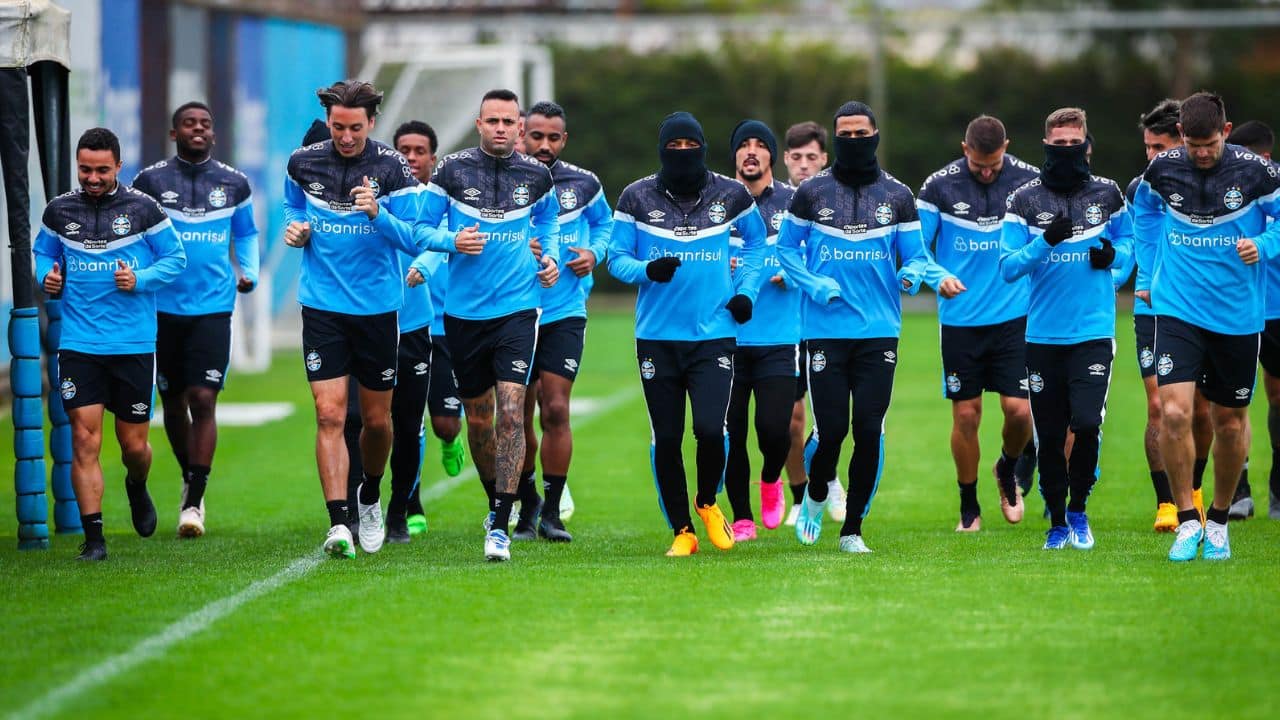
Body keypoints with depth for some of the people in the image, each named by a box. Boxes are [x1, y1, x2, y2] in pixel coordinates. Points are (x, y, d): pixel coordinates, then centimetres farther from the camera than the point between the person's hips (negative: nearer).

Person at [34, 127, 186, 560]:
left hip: (133, 343, -1)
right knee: (84, 438, -9)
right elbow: (43, 252, 19)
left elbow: (175, 257, 3)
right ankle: (93, 537, -5)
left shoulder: (142, 209, -3)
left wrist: (140, 279, -13)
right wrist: (47, 276, -3)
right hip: (78, 342, 1)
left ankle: (137, 488, 43)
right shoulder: (60, 211, 3)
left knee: (134, 443, 7)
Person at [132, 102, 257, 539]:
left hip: (213, 306, -1)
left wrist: (248, 273, 6)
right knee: (173, 402, 10)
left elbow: (246, 233, 21)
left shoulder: (233, 184, 5)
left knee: (203, 400, -11)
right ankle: (190, 479, 34)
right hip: (163, 307, 1)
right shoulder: (150, 183, 0)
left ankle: (194, 502, -8)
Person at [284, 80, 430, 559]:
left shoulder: (392, 169, -8)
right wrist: (296, 227, -1)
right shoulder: (303, 164, -1)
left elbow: (415, 241, -11)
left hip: (378, 307, 0)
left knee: (376, 419, 11)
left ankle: (370, 499, 38)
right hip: (322, 307, 0)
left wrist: (378, 214, -28)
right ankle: (338, 524, -17)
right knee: (330, 416, -12)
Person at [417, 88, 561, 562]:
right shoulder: (451, 172, -2)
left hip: (518, 307, -1)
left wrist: (550, 257, 6)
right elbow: (422, 228, 4)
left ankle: (500, 527, -16)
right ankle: (496, 500, 35)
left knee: (511, 409, -15)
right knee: (477, 417, 11)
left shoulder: (537, 177, 3)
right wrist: (453, 242, -15)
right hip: (464, 310, 1)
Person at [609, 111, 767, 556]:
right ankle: (682, 531, 17)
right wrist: (648, 270, -18)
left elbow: (755, 241, 21)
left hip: (714, 334, 0)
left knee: (710, 429, -15)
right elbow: (617, 257, 3)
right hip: (657, 336, 1)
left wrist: (746, 290, 8)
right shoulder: (637, 197, 0)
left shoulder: (730, 195, 4)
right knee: (667, 438, 3)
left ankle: (708, 502, 16)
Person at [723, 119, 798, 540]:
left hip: (778, 336, -1)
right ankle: (742, 519, 14)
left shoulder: (793, 202, 5)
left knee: (774, 426, -11)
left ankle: (770, 481, 22)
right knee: (731, 430, 0)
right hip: (727, 335, 1)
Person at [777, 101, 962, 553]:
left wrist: (915, 275, -15)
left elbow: (915, 257, 9)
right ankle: (816, 495, 27)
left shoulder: (897, 196, 7)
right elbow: (787, 248, 10)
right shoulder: (812, 193, 4)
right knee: (830, 429, -6)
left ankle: (853, 529, 9)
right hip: (826, 328, -1)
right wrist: (816, 287, -6)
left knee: (869, 431, -4)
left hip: (879, 330, 1)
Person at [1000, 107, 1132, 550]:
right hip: (1043, 334, 0)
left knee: (1087, 423, -16)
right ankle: (1057, 524, 21)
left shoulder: (1107, 195, 6)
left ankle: (1079, 508, 8)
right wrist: (1045, 242, -20)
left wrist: (1114, 255, -3)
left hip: (1094, 331, 0)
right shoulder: (1025, 201, 2)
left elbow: (1127, 240, 21)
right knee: (1049, 436, 4)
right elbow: (1007, 268, -4)